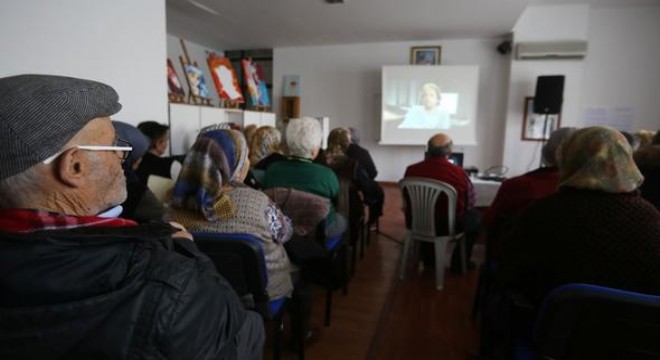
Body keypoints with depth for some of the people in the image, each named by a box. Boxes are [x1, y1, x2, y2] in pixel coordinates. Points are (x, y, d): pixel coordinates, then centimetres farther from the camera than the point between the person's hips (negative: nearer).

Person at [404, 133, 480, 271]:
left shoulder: (411, 170, -11)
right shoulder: (459, 173, -19)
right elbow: (471, 203, -2)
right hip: (448, 226, -3)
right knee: (475, 216, 22)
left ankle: (428, 259, 43)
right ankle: (459, 262, 30)